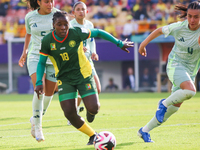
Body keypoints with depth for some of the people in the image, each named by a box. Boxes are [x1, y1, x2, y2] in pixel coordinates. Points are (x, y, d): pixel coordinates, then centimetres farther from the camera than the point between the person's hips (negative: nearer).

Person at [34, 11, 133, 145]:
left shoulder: (76, 33, -17)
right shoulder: (47, 41, -12)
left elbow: (98, 33, -2)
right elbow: (42, 62, 2)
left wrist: (119, 43, 4)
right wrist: (39, 82, -10)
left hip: (83, 75, -1)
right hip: (64, 79, 1)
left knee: (93, 108, -16)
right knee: (70, 113, -12)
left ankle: (91, 112, 25)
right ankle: (93, 135, 11)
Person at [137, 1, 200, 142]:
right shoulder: (179, 27, -12)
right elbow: (160, 30, 5)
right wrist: (144, 43, 13)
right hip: (175, 64, -3)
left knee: (174, 108, 5)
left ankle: (144, 131, 20)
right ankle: (164, 103, -8)